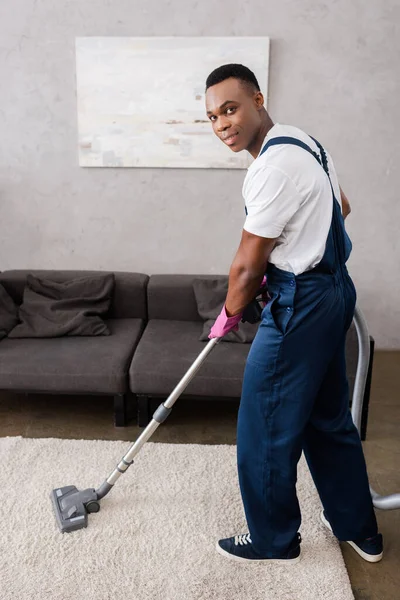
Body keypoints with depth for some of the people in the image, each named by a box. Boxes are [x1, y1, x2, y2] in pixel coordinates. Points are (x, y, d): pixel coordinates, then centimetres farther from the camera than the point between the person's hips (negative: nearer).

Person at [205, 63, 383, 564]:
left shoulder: (274, 165, -22)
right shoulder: (302, 142, 10)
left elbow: (247, 266, -17)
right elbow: (340, 207, 24)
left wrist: (228, 315, 1)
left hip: (302, 303, -10)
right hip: (332, 289, 10)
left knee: (266, 428, 4)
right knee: (328, 416, 20)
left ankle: (273, 540, 25)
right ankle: (358, 528, 36)